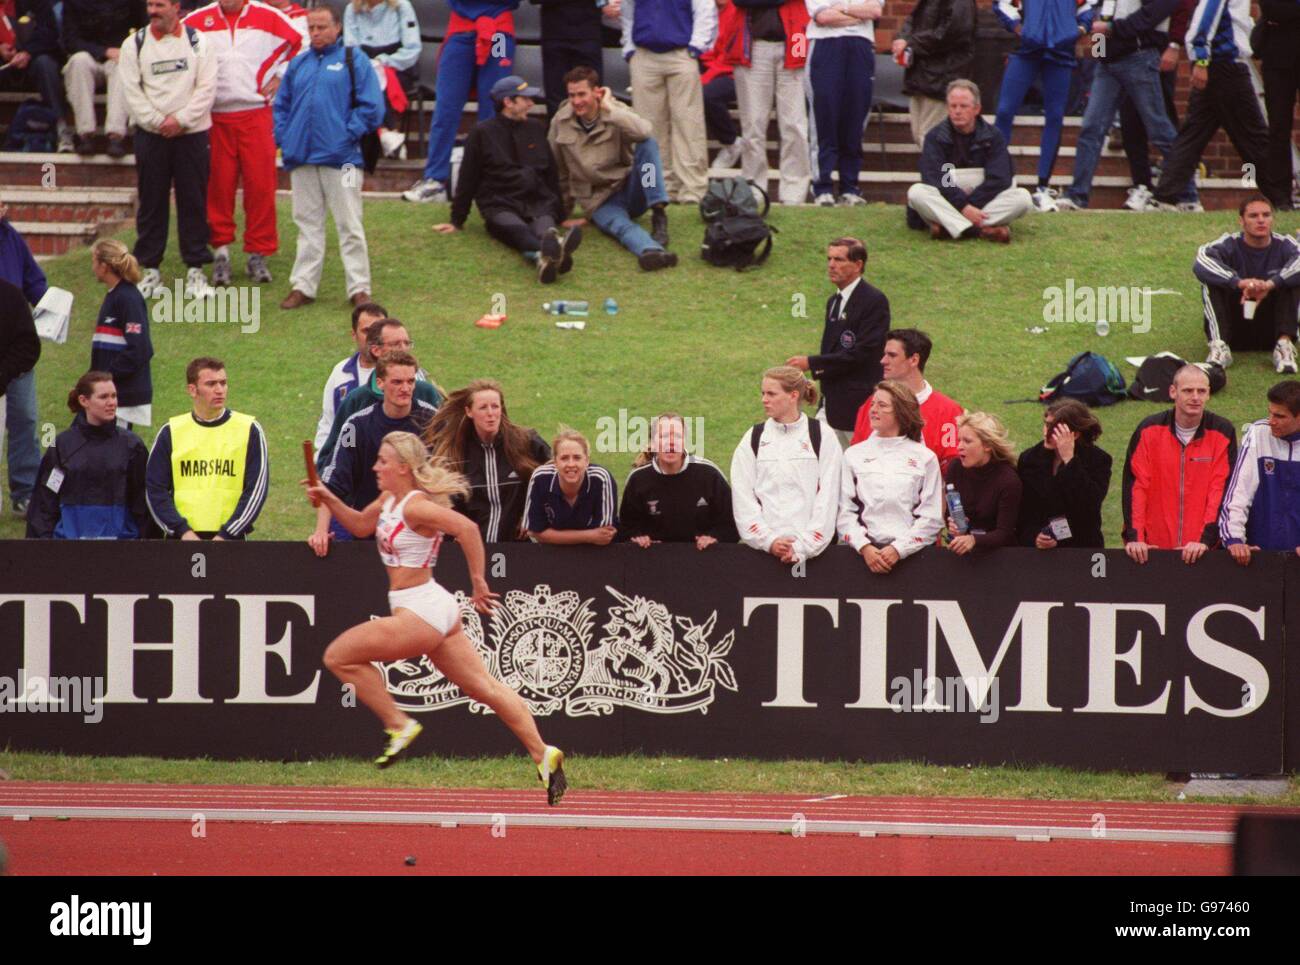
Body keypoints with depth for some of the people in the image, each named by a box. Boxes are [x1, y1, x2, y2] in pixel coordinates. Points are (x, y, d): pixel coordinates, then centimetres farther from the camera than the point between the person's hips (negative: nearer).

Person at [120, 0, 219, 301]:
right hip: (150, 134, 1)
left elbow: (206, 88, -3)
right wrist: (157, 121, -10)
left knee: (194, 202, 0)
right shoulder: (135, 45, 4)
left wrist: (181, 119, -12)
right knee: (151, 202, 2)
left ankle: (195, 271, 6)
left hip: (191, 133, -1)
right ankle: (151, 271, 9)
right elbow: (131, 91, -1)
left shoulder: (199, 42, 2)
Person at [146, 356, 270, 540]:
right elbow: (155, 489, 5)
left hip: (229, 540, -1)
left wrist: (226, 535, -11)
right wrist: (182, 531, -9)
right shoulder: (171, 433, 7)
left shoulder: (249, 430, 3)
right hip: (180, 542, 1)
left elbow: (256, 490, -1)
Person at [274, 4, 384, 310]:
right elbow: (281, 105, 19)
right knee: (307, 224, 10)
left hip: (340, 158, -5)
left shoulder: (353, 62, -1)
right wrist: (284, 139, 5)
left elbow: (371, 107, -5)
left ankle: (359, 289, 0)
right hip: (302, 158, 5)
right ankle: (302, 286, 15)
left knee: (350, 226, -3)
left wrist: (348, 135, -10)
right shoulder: (298, 65, 14)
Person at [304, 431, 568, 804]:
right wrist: (330, 500, 13)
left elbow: (466, 528, -29)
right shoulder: (390, 499, 11)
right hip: (436, 614, 10)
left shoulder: (415, 506, -17)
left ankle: (399, 726, 0)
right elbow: (361, 525, 29)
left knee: (339, 656, -4)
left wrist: (478, 582, -24)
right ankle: (543, 755, 10)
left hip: (421, 612, -10)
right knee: (484, 688, 10)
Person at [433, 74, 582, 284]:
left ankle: (547, 257, -71)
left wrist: (561, 215, 23)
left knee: (544, 226, -35)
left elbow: (551, 174, 25)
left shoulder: (537, 129, 21)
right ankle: (549, 253, -74)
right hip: (501, 207, -3)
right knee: (515, 228, -39)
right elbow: (468, 179, 10)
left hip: (538, 203, 3)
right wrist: (457, 221, 10)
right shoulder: (482, 133, 9)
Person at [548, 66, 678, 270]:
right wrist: (564, 208, 17)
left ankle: (658, 214, -33)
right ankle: (651, 251, -65)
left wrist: (608, 108, -22)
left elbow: (643, 132, -29)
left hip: (629, 189, 0)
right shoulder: (560, 121, 2)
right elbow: (558, 169, 13)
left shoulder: (615, 113, -6)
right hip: (600, 200, 0)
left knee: (647, 144, -25)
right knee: (620, 226, -34)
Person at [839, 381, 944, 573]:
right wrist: (864, 547, -8)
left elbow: (931, 518, 2)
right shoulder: (854, 454, 15)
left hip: (910, 551, -1)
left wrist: (899, 549, -10)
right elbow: (844, 512, 8)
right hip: (866, 549, 1)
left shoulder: (924, 458, 8)